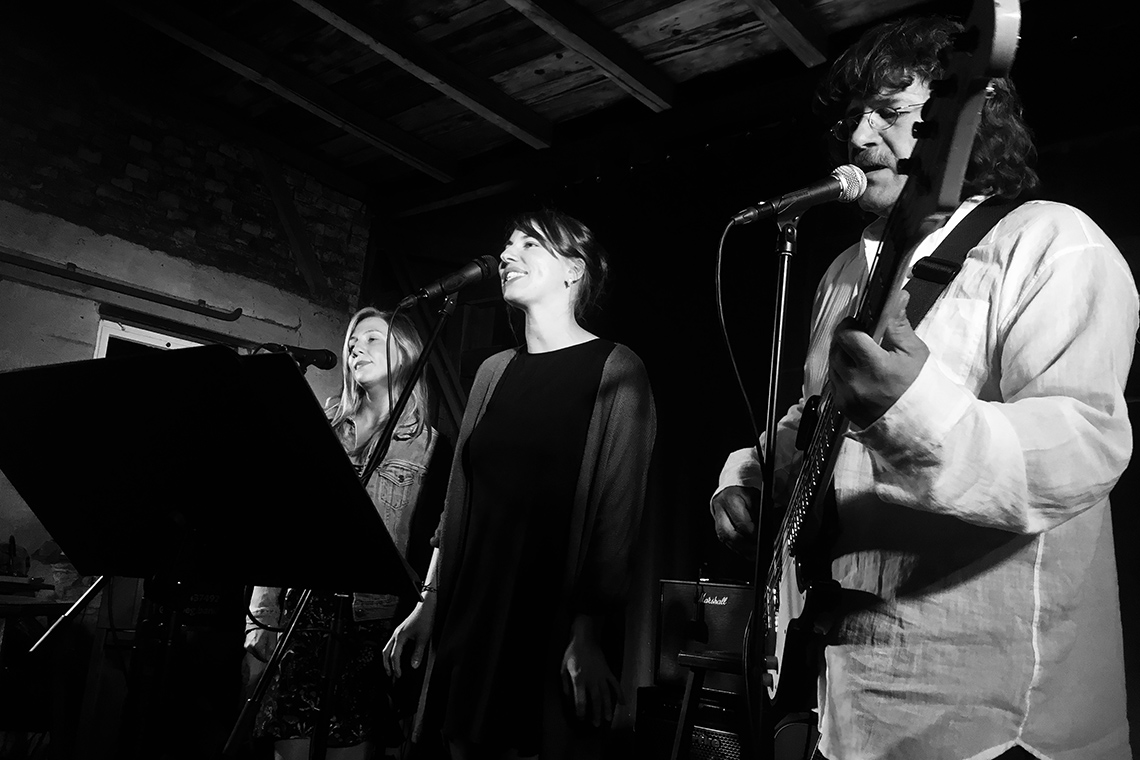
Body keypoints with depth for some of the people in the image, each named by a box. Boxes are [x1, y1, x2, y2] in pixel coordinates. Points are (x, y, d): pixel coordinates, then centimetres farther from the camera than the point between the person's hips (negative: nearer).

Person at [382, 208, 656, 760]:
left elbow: (619, 510, -11)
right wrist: (429, 602, 10)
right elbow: (460, 495, 14)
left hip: (557, 626, -5)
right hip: (471, 617, 6)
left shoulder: (615, 369, -5)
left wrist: (590, 632, -17)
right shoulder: (494, 372, 13)